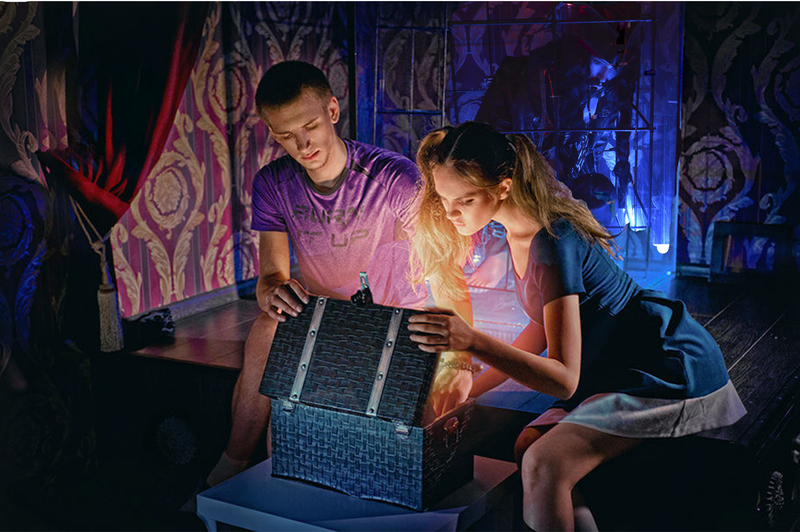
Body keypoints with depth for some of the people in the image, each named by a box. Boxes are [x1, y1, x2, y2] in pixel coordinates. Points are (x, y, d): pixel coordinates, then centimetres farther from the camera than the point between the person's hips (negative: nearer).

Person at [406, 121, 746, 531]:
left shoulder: (552, 244, -27)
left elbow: (565, 380, -30)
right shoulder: (520, 231, 2)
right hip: (615, 371, 10)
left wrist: (472, 341, -40)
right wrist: (469, 391, 9)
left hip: (671, 374, -9)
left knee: (543, 465, -25)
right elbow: (543, 330, 12)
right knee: (527, 446, -6)